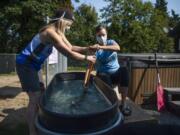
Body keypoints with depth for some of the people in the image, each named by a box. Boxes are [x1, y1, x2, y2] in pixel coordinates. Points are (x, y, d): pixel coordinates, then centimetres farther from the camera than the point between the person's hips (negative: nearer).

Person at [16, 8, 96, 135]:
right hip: (25, 65, -10)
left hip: (32, 65, 10)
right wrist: (86, 58, -13)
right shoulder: (51, 32, -24)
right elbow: (68, 53, -24)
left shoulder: (58, 33, 7)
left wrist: (88, 48, -2)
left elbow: (71, 47, 9)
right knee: (35, 98, -8)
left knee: (40, 95, 15)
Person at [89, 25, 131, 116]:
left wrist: (101, 47, -37)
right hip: (104, 75, -1)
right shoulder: (94, 49, 0)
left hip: (116, 73, 1)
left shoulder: (111, 42, 3)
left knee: (123, 70, -31)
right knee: (102, 76, -36)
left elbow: (118, 48, -23)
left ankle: (124, 104, -26)